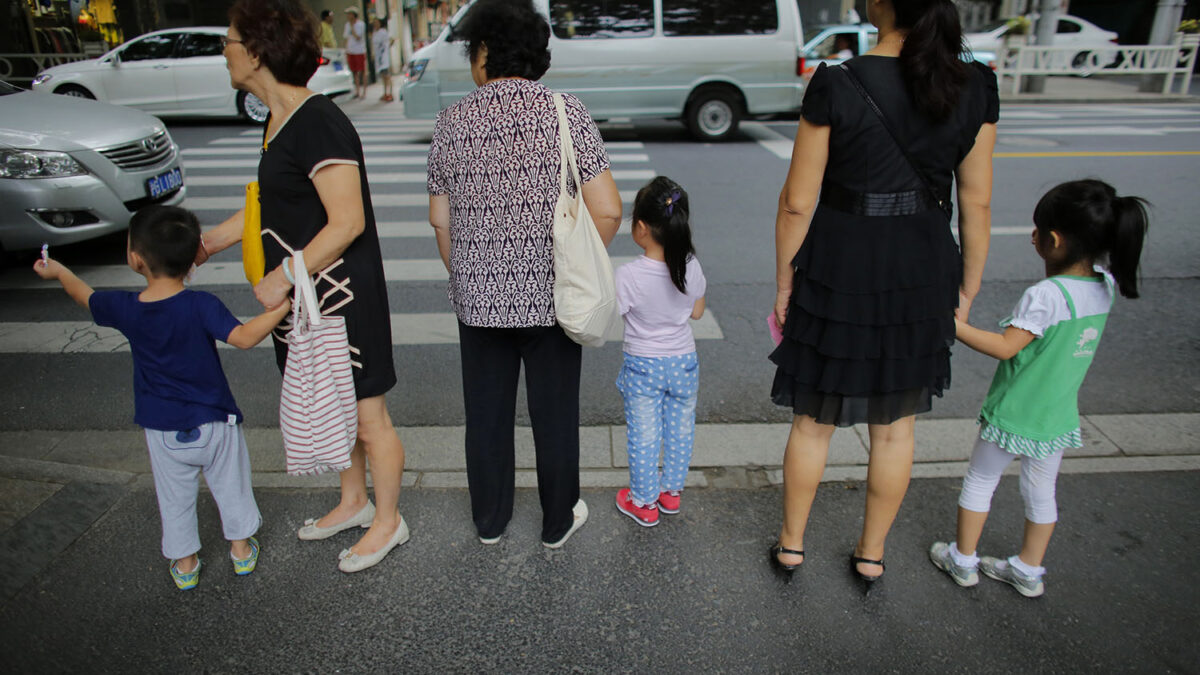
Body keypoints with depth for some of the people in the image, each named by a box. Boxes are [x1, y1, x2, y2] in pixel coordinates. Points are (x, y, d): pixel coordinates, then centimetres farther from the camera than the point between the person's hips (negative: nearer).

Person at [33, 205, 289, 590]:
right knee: (231, 488, 19)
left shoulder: (124, 308, -10)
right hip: (214, 423, -2)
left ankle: (185, 564, 34)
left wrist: (58, 271, 29)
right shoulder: (201, 305, -21)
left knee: (175, 500, 19)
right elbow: (244, 337, -30)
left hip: (163, 431, 2)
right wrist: (282, 306, -27)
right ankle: (242, 551, 34)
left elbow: (87, 297, 11)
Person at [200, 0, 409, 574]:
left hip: (342, 300, -10)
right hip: (303, 299, 10)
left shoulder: (318, 123, -20)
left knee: (366, 417, 6)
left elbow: (348, 222, -25)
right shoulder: (281, 120, 11)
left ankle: (388, 521, 25)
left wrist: (284, 276, -21)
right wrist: (209, 242, 23)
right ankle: (354, 502, 42)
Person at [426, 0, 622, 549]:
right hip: (551, 298, -1)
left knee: (486, 415, 17)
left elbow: (440, 220, 4)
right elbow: (608, 210, -12)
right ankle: (559, 522, 30)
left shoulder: (451, 122, -2)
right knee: (554, 414, 13)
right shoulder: (567, 112, -8)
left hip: (477, 299, 2)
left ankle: (489, 522, 35)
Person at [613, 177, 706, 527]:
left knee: (643, 436, 12)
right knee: (679, 431, 20)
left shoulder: (627, 276, -25)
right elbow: (697, 312, 2)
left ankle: (644, 502, 27)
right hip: (683, 363, 4)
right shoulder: (691, 268, -12)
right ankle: (671, 491, 37)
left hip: (642, 367, -3)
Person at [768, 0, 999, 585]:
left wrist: (784, 285, 0)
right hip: (922, 278, 3)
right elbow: (976, 205, 0)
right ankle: (871, 555, 36)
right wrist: (966, 291, 11)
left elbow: (797, 204, -13)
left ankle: (791, 545, 33)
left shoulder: (836, 88, -16)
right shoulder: (975, 89, -5)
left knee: (813, 423, 16)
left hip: (837, 275, -3)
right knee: (895, 428, 19)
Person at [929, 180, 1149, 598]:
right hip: (1058, 418, 6)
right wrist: (1056, 267, 2)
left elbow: (1005, 347, -26)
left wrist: (954, 325, -21)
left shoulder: (1044, 295, -27)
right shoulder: (1105, 287, -5)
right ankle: (1029, 571, 35)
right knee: (1042, 491, 20)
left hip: (1014, 414, -6)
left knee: (979, 481, 13)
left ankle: (962, 560, 27)